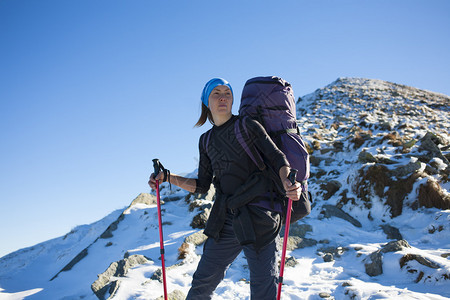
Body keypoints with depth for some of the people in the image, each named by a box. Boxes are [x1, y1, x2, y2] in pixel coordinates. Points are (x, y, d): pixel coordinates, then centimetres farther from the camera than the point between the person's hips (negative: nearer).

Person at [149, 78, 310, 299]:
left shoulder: (247, 126, 0)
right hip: (225, 222, 5)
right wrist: (167, 178, 8)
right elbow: (202, 185, 18)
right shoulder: (206, 140, 15)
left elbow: (277, 158, -6)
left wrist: (287, 182, -27)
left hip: (259, 218, -4)